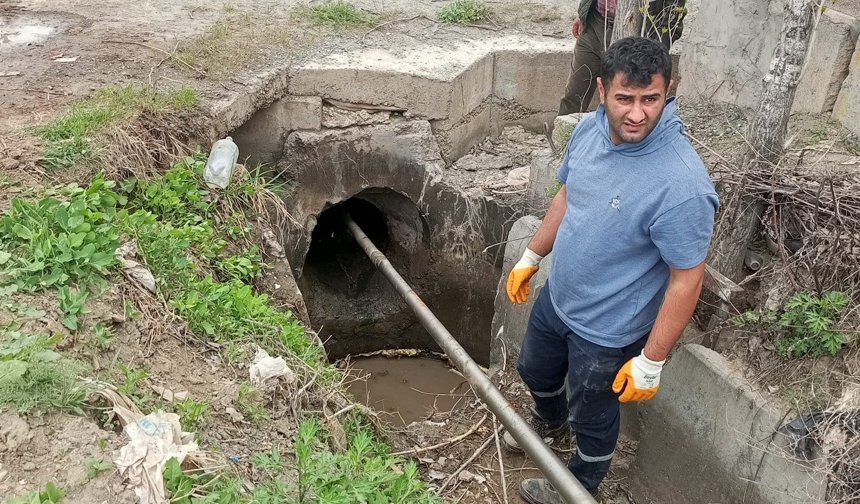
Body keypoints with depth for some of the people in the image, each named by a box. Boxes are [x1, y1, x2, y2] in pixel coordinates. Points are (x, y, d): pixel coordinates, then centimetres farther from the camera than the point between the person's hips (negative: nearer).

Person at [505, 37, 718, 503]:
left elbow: (686, 280, -26)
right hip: (558, 296, 7)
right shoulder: (590, 128, -13)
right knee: (534, 369, 32)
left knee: (594, 417, 20)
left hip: (608, 329, -7)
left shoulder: (681, 185, -35)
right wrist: (531, 257, 12)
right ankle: (550, 419, 67)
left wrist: (651, 362, -20)